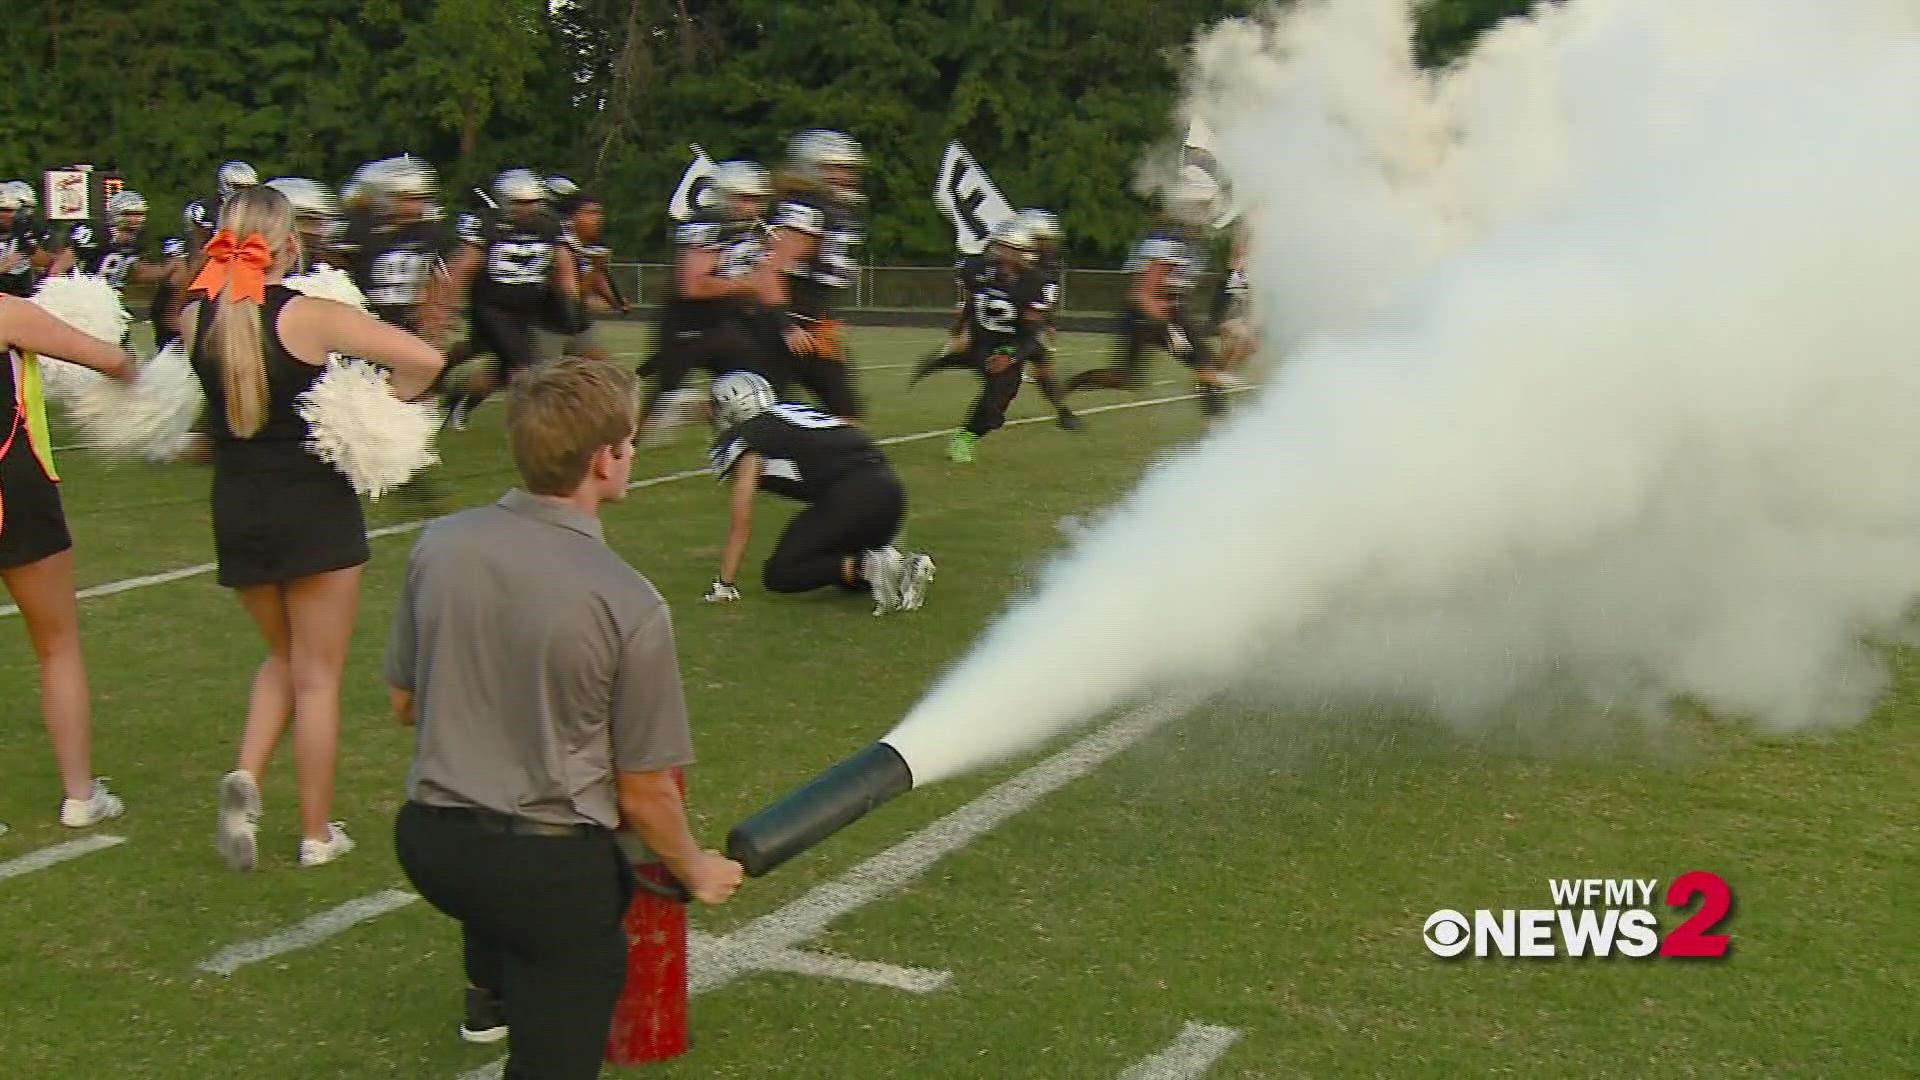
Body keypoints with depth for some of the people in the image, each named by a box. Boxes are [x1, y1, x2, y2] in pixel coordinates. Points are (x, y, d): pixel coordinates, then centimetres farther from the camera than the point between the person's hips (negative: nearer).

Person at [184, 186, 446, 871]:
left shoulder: (196, 318, -2)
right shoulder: (310, 316, -16)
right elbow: (425, 360, -19)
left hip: (235, 512, 5)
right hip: (313, 509, -5)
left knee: (284, 658, 25)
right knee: (318, 676, 8)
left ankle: (245, 777, 4)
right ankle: (316, 834, 16)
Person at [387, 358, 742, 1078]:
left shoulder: (439, 545, -5)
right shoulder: (630, 606, -18)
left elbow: (403, 702, 10)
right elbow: (644, 794, -9)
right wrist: (695, 872, 10)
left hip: (428, 841, 6)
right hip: (551, 867, -6)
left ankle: (489, 993, 56)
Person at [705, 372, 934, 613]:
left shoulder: (744, 440, 8)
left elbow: (741, 520, 5)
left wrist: (725, 583, 11)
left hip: (849, 494, -8)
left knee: (779, 575, 3)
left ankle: (867, 566, -15)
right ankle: (904, 565, 3)